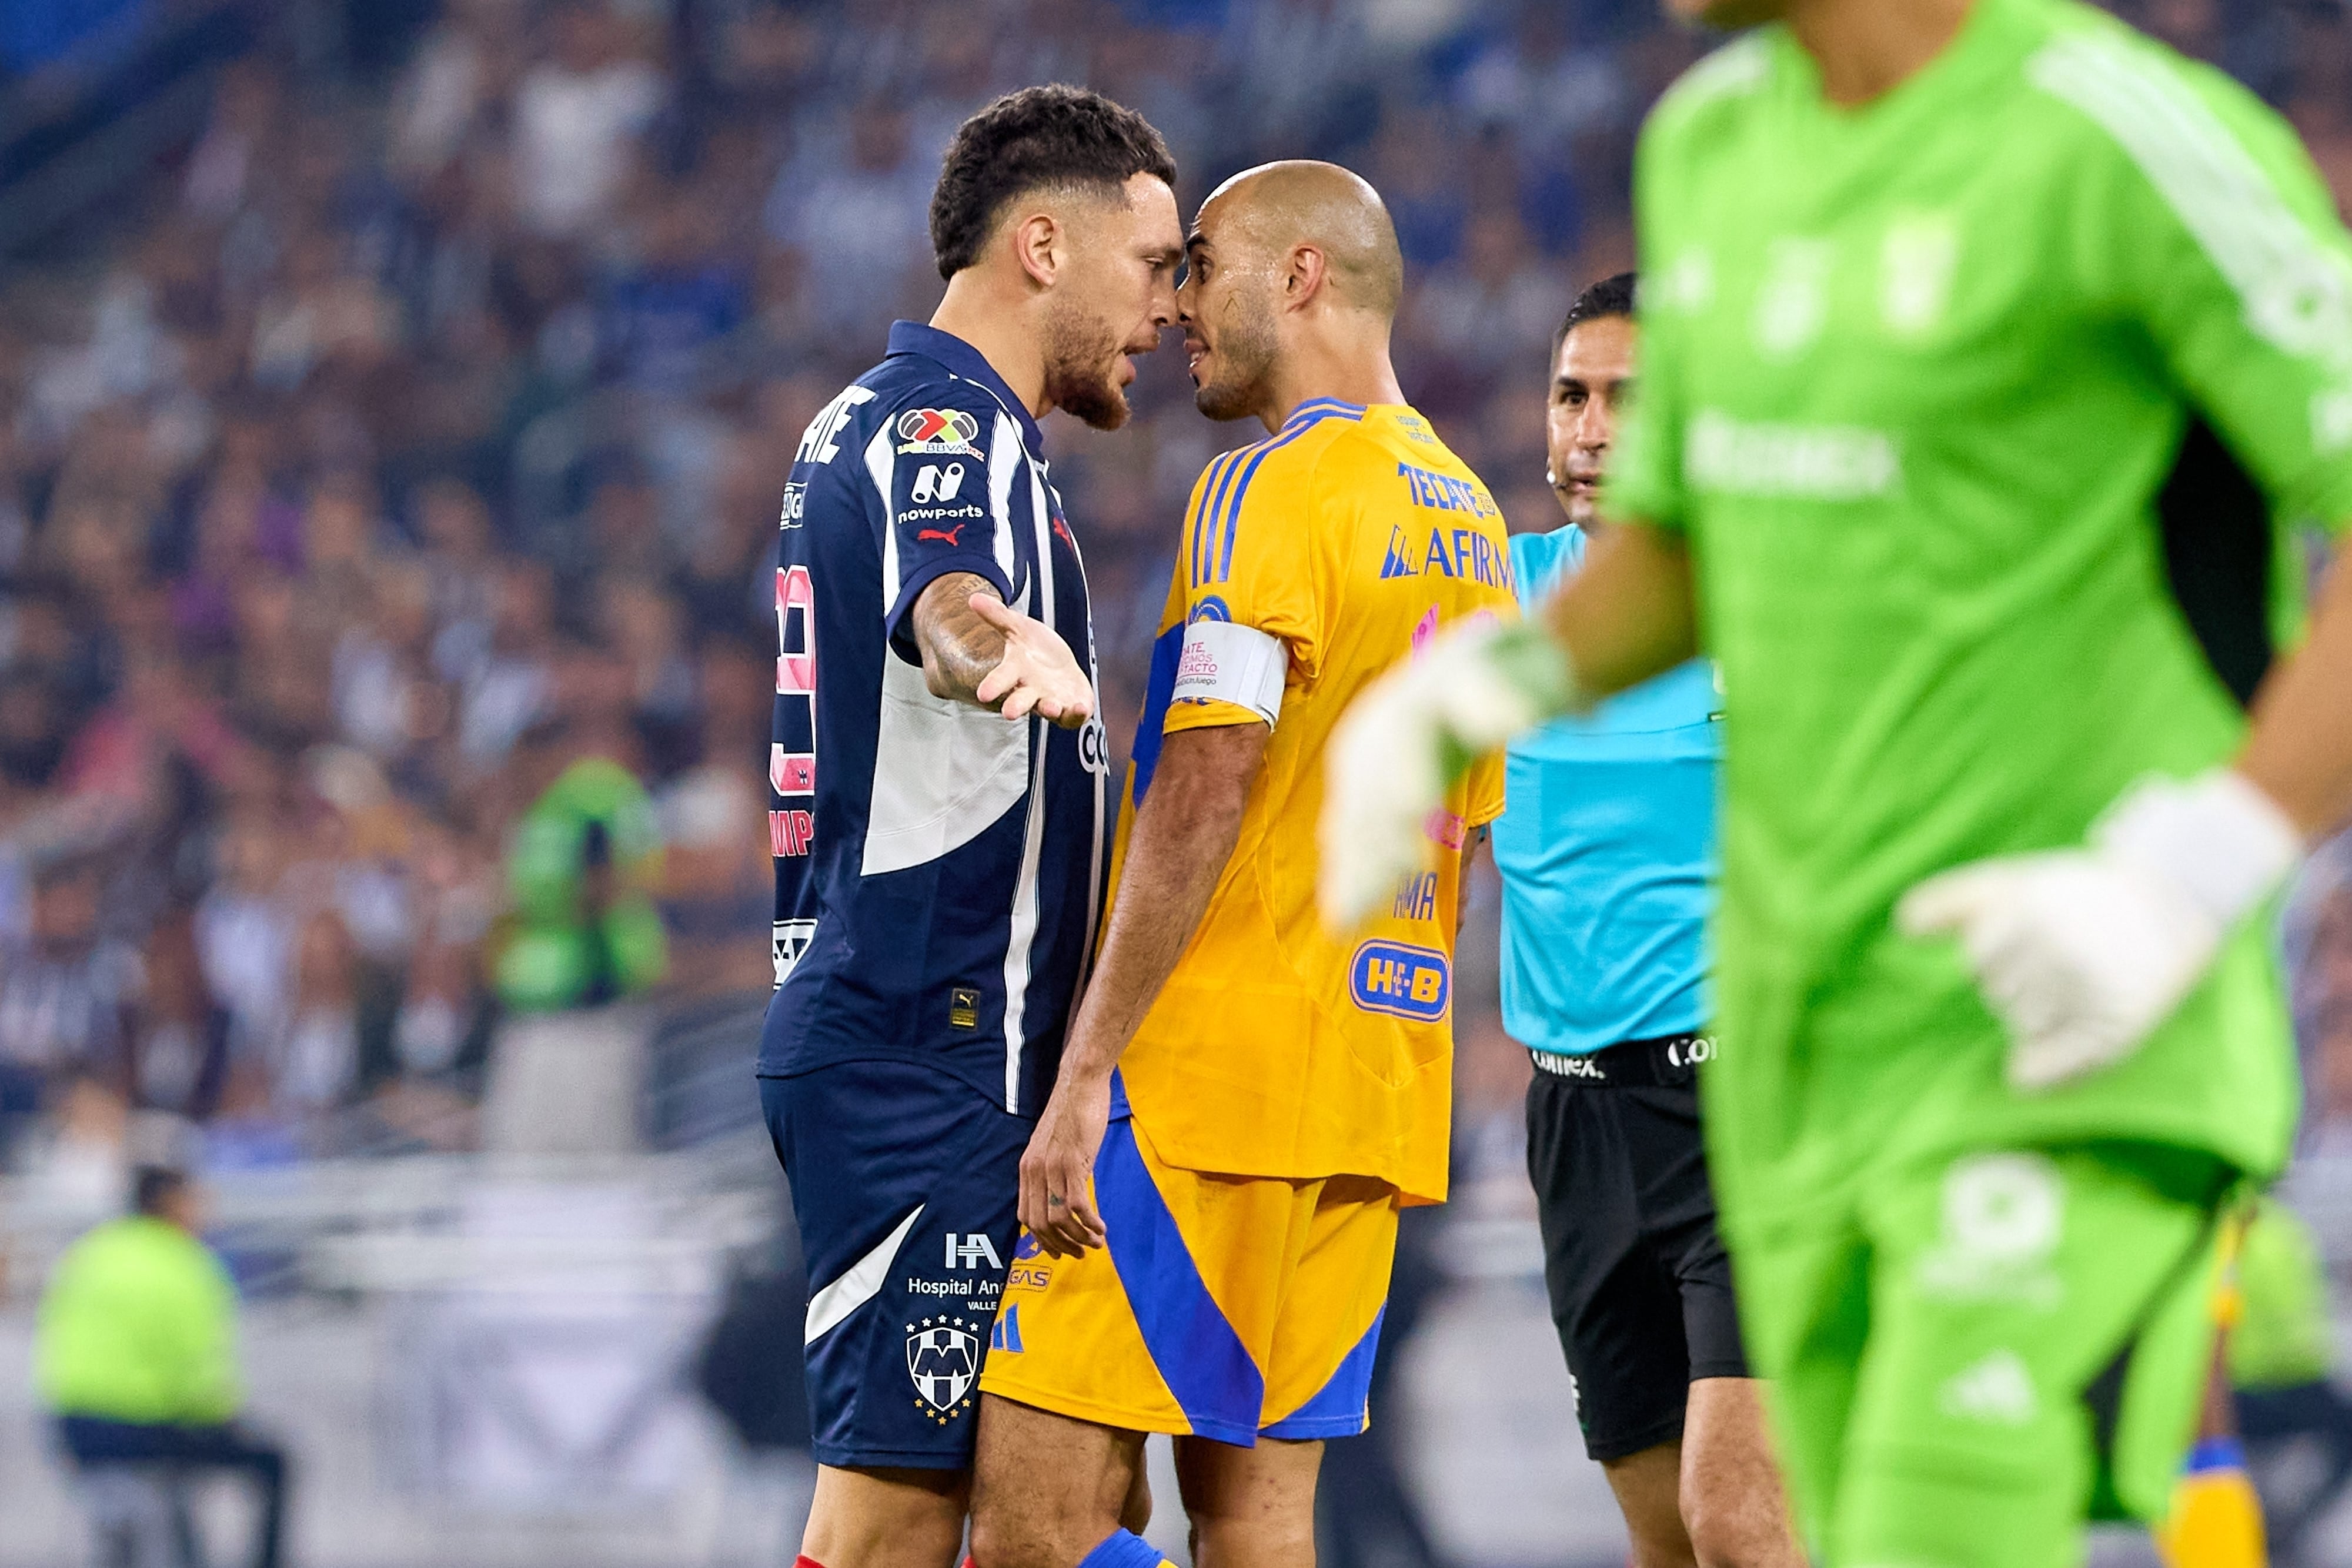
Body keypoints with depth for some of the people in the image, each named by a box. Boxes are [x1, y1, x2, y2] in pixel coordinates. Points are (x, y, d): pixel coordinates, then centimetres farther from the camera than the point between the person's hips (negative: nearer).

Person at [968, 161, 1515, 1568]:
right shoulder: (1469, 518, 18)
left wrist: (1087, 1071, -18)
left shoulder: (1275, 489, -9)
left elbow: (1203, 794, -18)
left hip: (1213, 1081, -9)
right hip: (1380, 1093, 9)